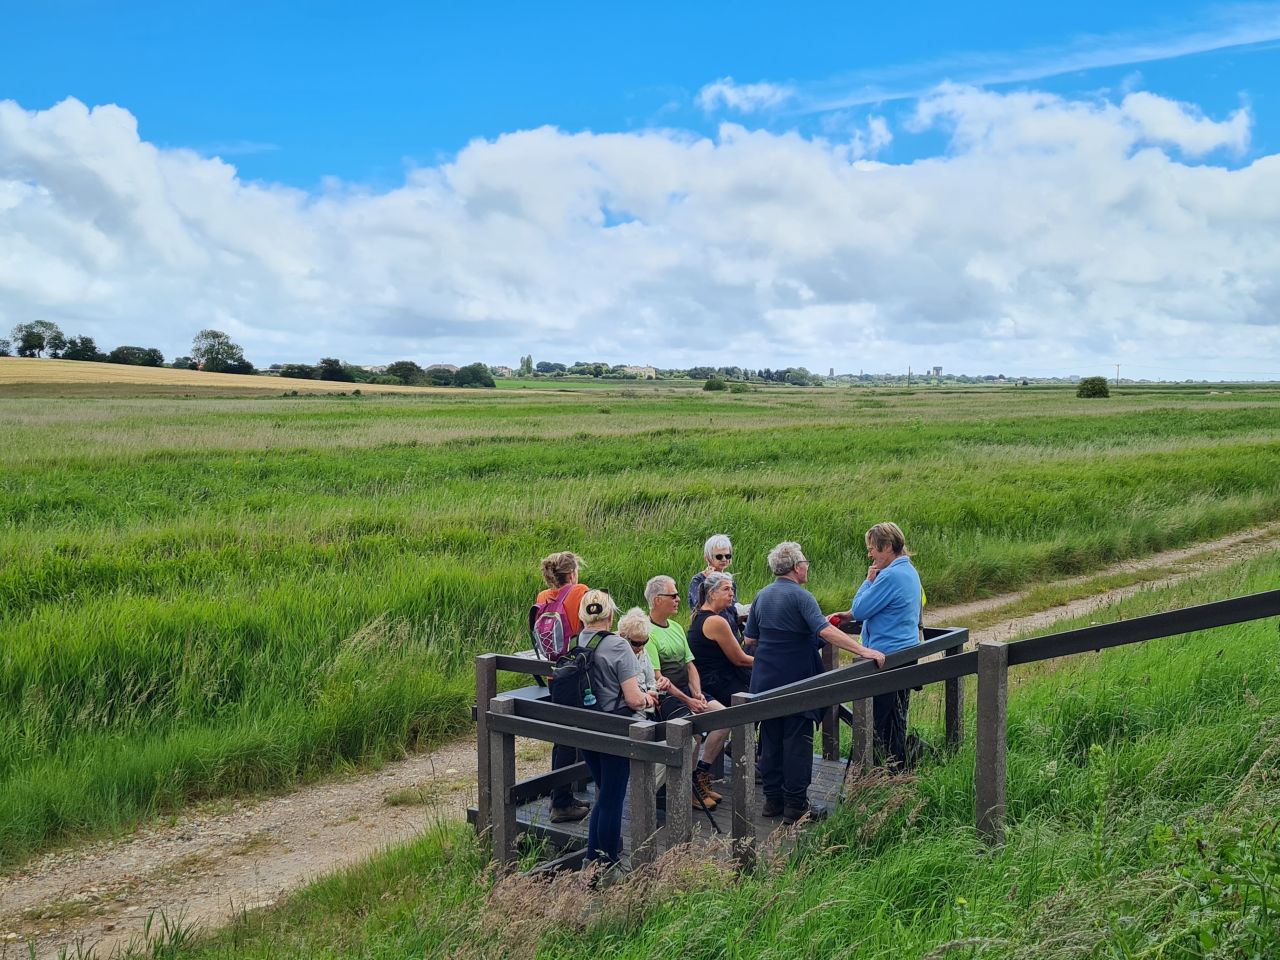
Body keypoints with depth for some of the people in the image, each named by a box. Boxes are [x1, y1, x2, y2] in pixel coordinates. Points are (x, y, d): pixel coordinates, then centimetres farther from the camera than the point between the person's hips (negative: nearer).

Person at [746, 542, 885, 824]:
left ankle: (773, 799, 18)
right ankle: (795, 805, 2)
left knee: (770, 739, 12)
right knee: (797, 742, 0)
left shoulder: (762, 596, 8)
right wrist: (863, 650, -31)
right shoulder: (800, 596, -13)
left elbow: (750, 638, 13)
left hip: (766, 681, 7)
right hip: (796, 681, -6)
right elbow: (825, 631, -27)